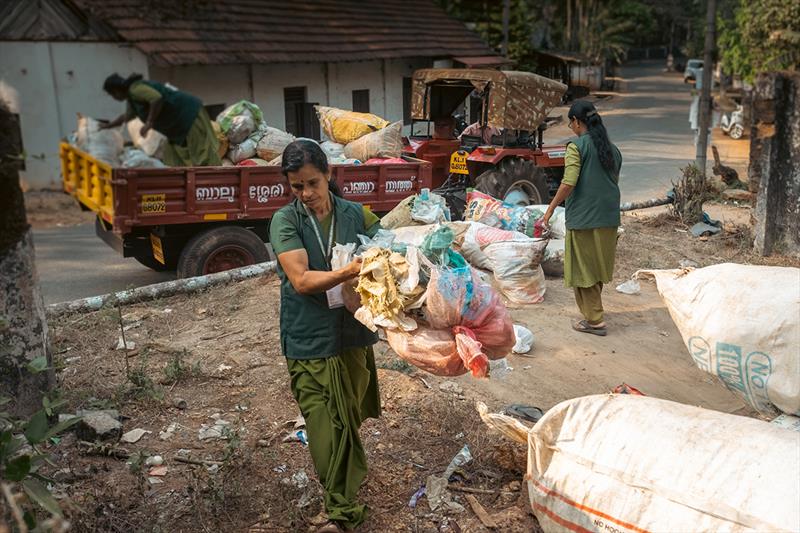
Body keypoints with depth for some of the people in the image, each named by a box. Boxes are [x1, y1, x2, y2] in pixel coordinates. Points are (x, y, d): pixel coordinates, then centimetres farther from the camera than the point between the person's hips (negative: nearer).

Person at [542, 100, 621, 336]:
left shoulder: (577, 146, -10)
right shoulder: (612, 149, 11)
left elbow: (569, 183, -18)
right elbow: (615, 182, 16)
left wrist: (550, 209, -9)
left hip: (583, 218, -7)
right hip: (609, 218, 7)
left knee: (583, 268, 4)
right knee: (598, 265, 19)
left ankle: (594, 320, 7)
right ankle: (593, 309, 33)